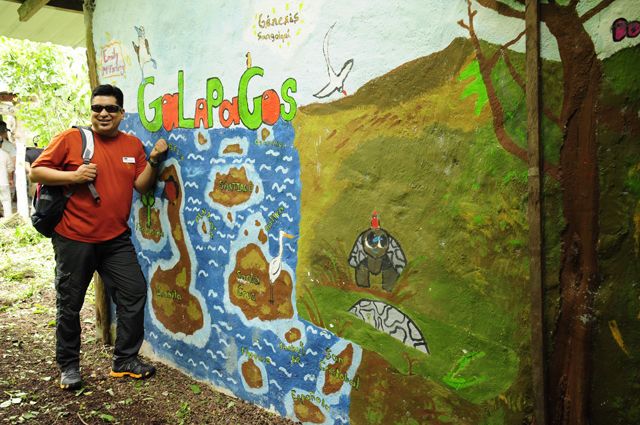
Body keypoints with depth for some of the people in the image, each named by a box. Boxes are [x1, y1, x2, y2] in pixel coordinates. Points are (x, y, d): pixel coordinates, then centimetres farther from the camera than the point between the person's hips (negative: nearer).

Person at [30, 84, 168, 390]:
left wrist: (154, 160, -11)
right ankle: (68, 366, 27)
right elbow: (36, 172, -4)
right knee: (69, 304, 8)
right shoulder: (70, 139, -5)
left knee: (134, 293, 1)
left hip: (116, 239, 4)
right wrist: (73, 175, -17)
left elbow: (141, 185, 2)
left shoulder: (133, 145, 7)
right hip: (74, 239, -3)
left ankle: (125, 361, 17)